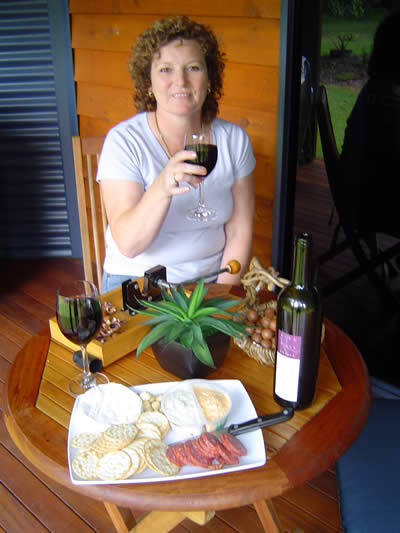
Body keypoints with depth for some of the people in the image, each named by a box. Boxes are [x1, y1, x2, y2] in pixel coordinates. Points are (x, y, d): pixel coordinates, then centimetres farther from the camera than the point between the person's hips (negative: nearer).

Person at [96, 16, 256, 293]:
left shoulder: (234, 139, 0)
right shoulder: (123, 140, -10)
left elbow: (240, 232, 1)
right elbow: (128, 244, -19)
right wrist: (162, 188, -35)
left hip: (211, 282, 3)